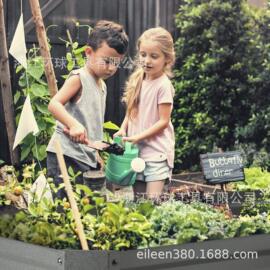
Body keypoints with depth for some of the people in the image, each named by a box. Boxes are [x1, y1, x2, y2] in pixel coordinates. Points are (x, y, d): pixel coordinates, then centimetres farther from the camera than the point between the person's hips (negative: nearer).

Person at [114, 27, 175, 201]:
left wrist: (138, 137, -17)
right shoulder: (138, 81, 7)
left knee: (152, 200, -12)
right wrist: (123, 130, -2)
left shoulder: (163, 85, -13)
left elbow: (164, 121, -14)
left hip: (157, 152, -7)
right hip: (136, 150, 7)